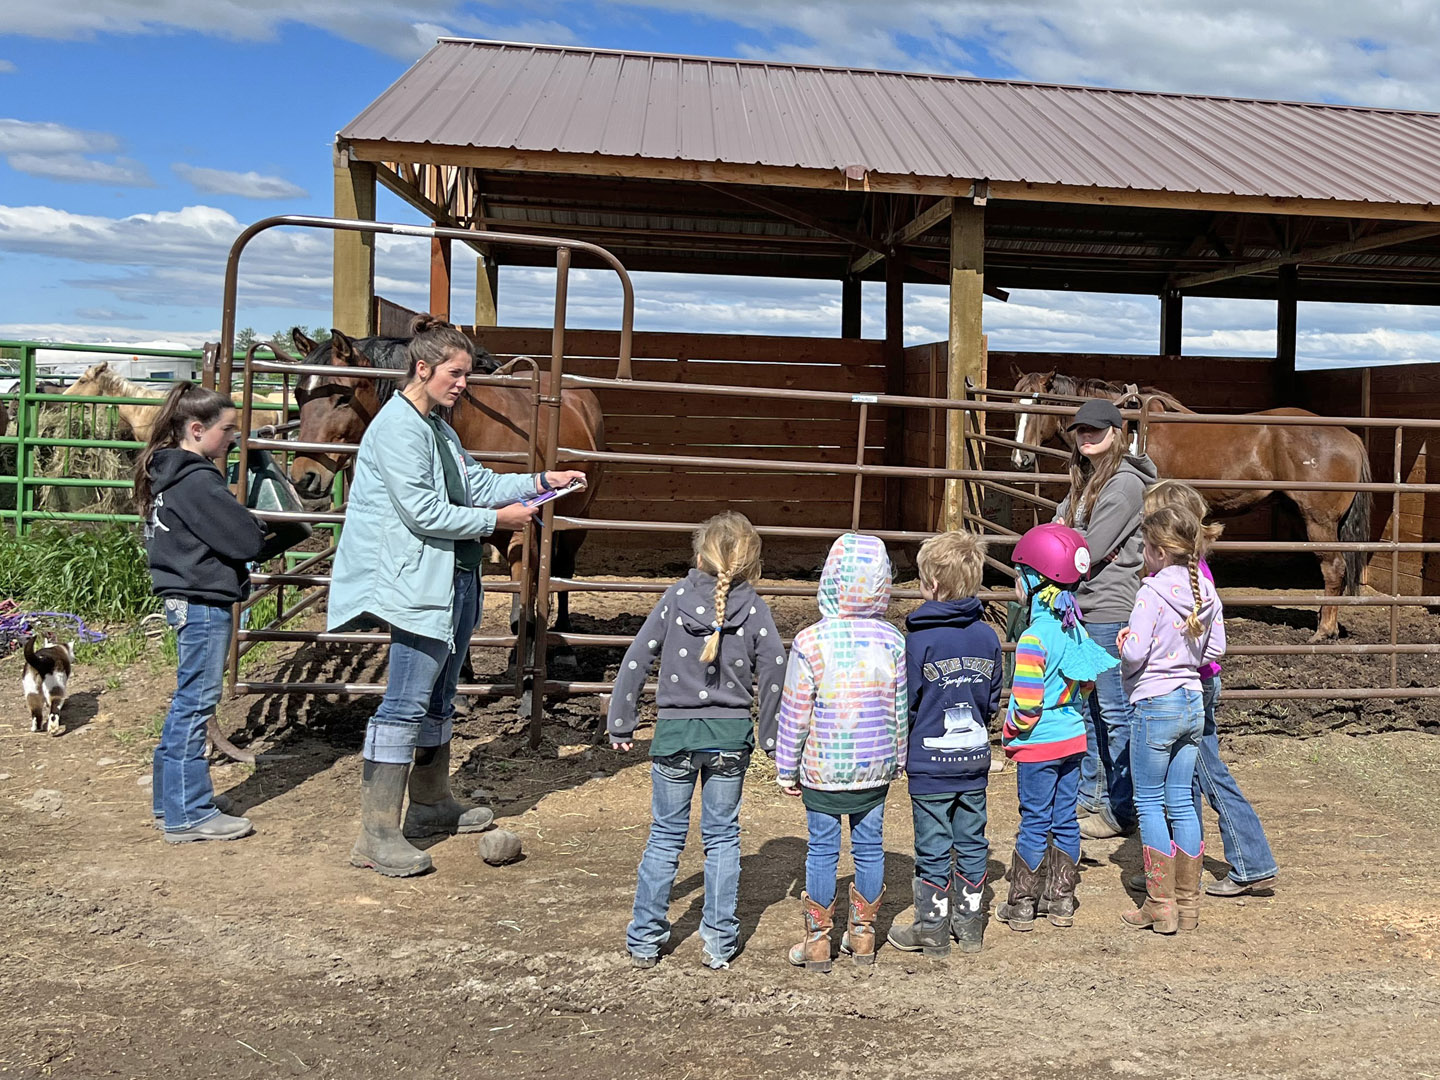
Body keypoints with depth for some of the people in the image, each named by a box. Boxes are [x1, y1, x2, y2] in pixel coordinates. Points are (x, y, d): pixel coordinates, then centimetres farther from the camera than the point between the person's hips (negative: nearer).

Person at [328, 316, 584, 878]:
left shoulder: (438, 427, 16)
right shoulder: (398, 427, -14)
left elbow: (477, 483, 20)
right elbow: (422, 511, -20)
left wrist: (538, 481, 9)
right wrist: (495, 520, -14)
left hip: (454, 577, 11)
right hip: (417, 583, -11)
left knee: (438, 699, 19)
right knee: (406, 704, -10)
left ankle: (432, 803, 34)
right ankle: (377, 836, -6)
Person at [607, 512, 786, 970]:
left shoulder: (677, 596, -5)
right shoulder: (755, 608, -4)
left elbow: (637, 659, -4)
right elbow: (775, 672, -5)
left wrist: (621, 723, 4)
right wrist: (772, 739, 5)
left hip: (675, 732, 0)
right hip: (731, 734, 0)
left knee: (665, 836, 11)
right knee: (722, 837, 13)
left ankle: (644, 940, 18)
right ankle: (719, 942, 17)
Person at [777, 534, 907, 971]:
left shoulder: (810, 642, -16)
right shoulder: (893, 641, -5)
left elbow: (795, 712, -10)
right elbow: (902, 708, 4)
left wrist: (786, 768, 1)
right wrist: (896, 760, 18)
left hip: (823, 767, -3)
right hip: (876, 766, 3)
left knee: (822, 849, 7)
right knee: (869, 846, 13)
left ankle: (818, 940, 16)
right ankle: (862, 934, 26)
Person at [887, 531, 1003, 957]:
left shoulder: (920, 639, -16)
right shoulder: (987, 635, 0)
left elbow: (906, 703, -12)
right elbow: (994, 699, 8)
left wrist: (902, 746, 5)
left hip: (930, 762, -5)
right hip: (975, 759, 5)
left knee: (933, 849, 5)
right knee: (971, 843, 15)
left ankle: (932, 931, 16)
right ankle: (970, 925, 24)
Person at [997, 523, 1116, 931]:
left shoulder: (1034, 639, -21)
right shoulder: (1075, 630, 1)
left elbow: (1027, 704, -21)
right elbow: (1089, 681, 10)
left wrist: (1009, 731, -5)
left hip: (1039, 745, -7)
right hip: (1074, 738, 7)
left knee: (1035, 824, 3)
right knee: (1065, 821, 13)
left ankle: (1022, 906, 14)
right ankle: (1061, 901, 22)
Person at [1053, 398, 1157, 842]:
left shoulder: (1125, 483, -15)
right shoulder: (1085, 480, 15)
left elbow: (1090, 550, -19)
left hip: (1109, 610, -9)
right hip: (1080, 605, 9)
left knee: (1115, 712, -2)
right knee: (1086, 706, 17)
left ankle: (1120, 812, 7)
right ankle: (1088, 796, 29)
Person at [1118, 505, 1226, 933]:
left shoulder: (1153, 591, -17)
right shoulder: (1206, 593, 3)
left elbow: (1135, 653, -20)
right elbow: (1215, 650, 11)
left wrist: (1123, 644, 0)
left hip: (1155, 705, -7)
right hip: (1193, 702, 7)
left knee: (1149, 803, 4)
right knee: (1182, 802, 13)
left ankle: (1161, 906, 6)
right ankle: (1188, 904, 18)